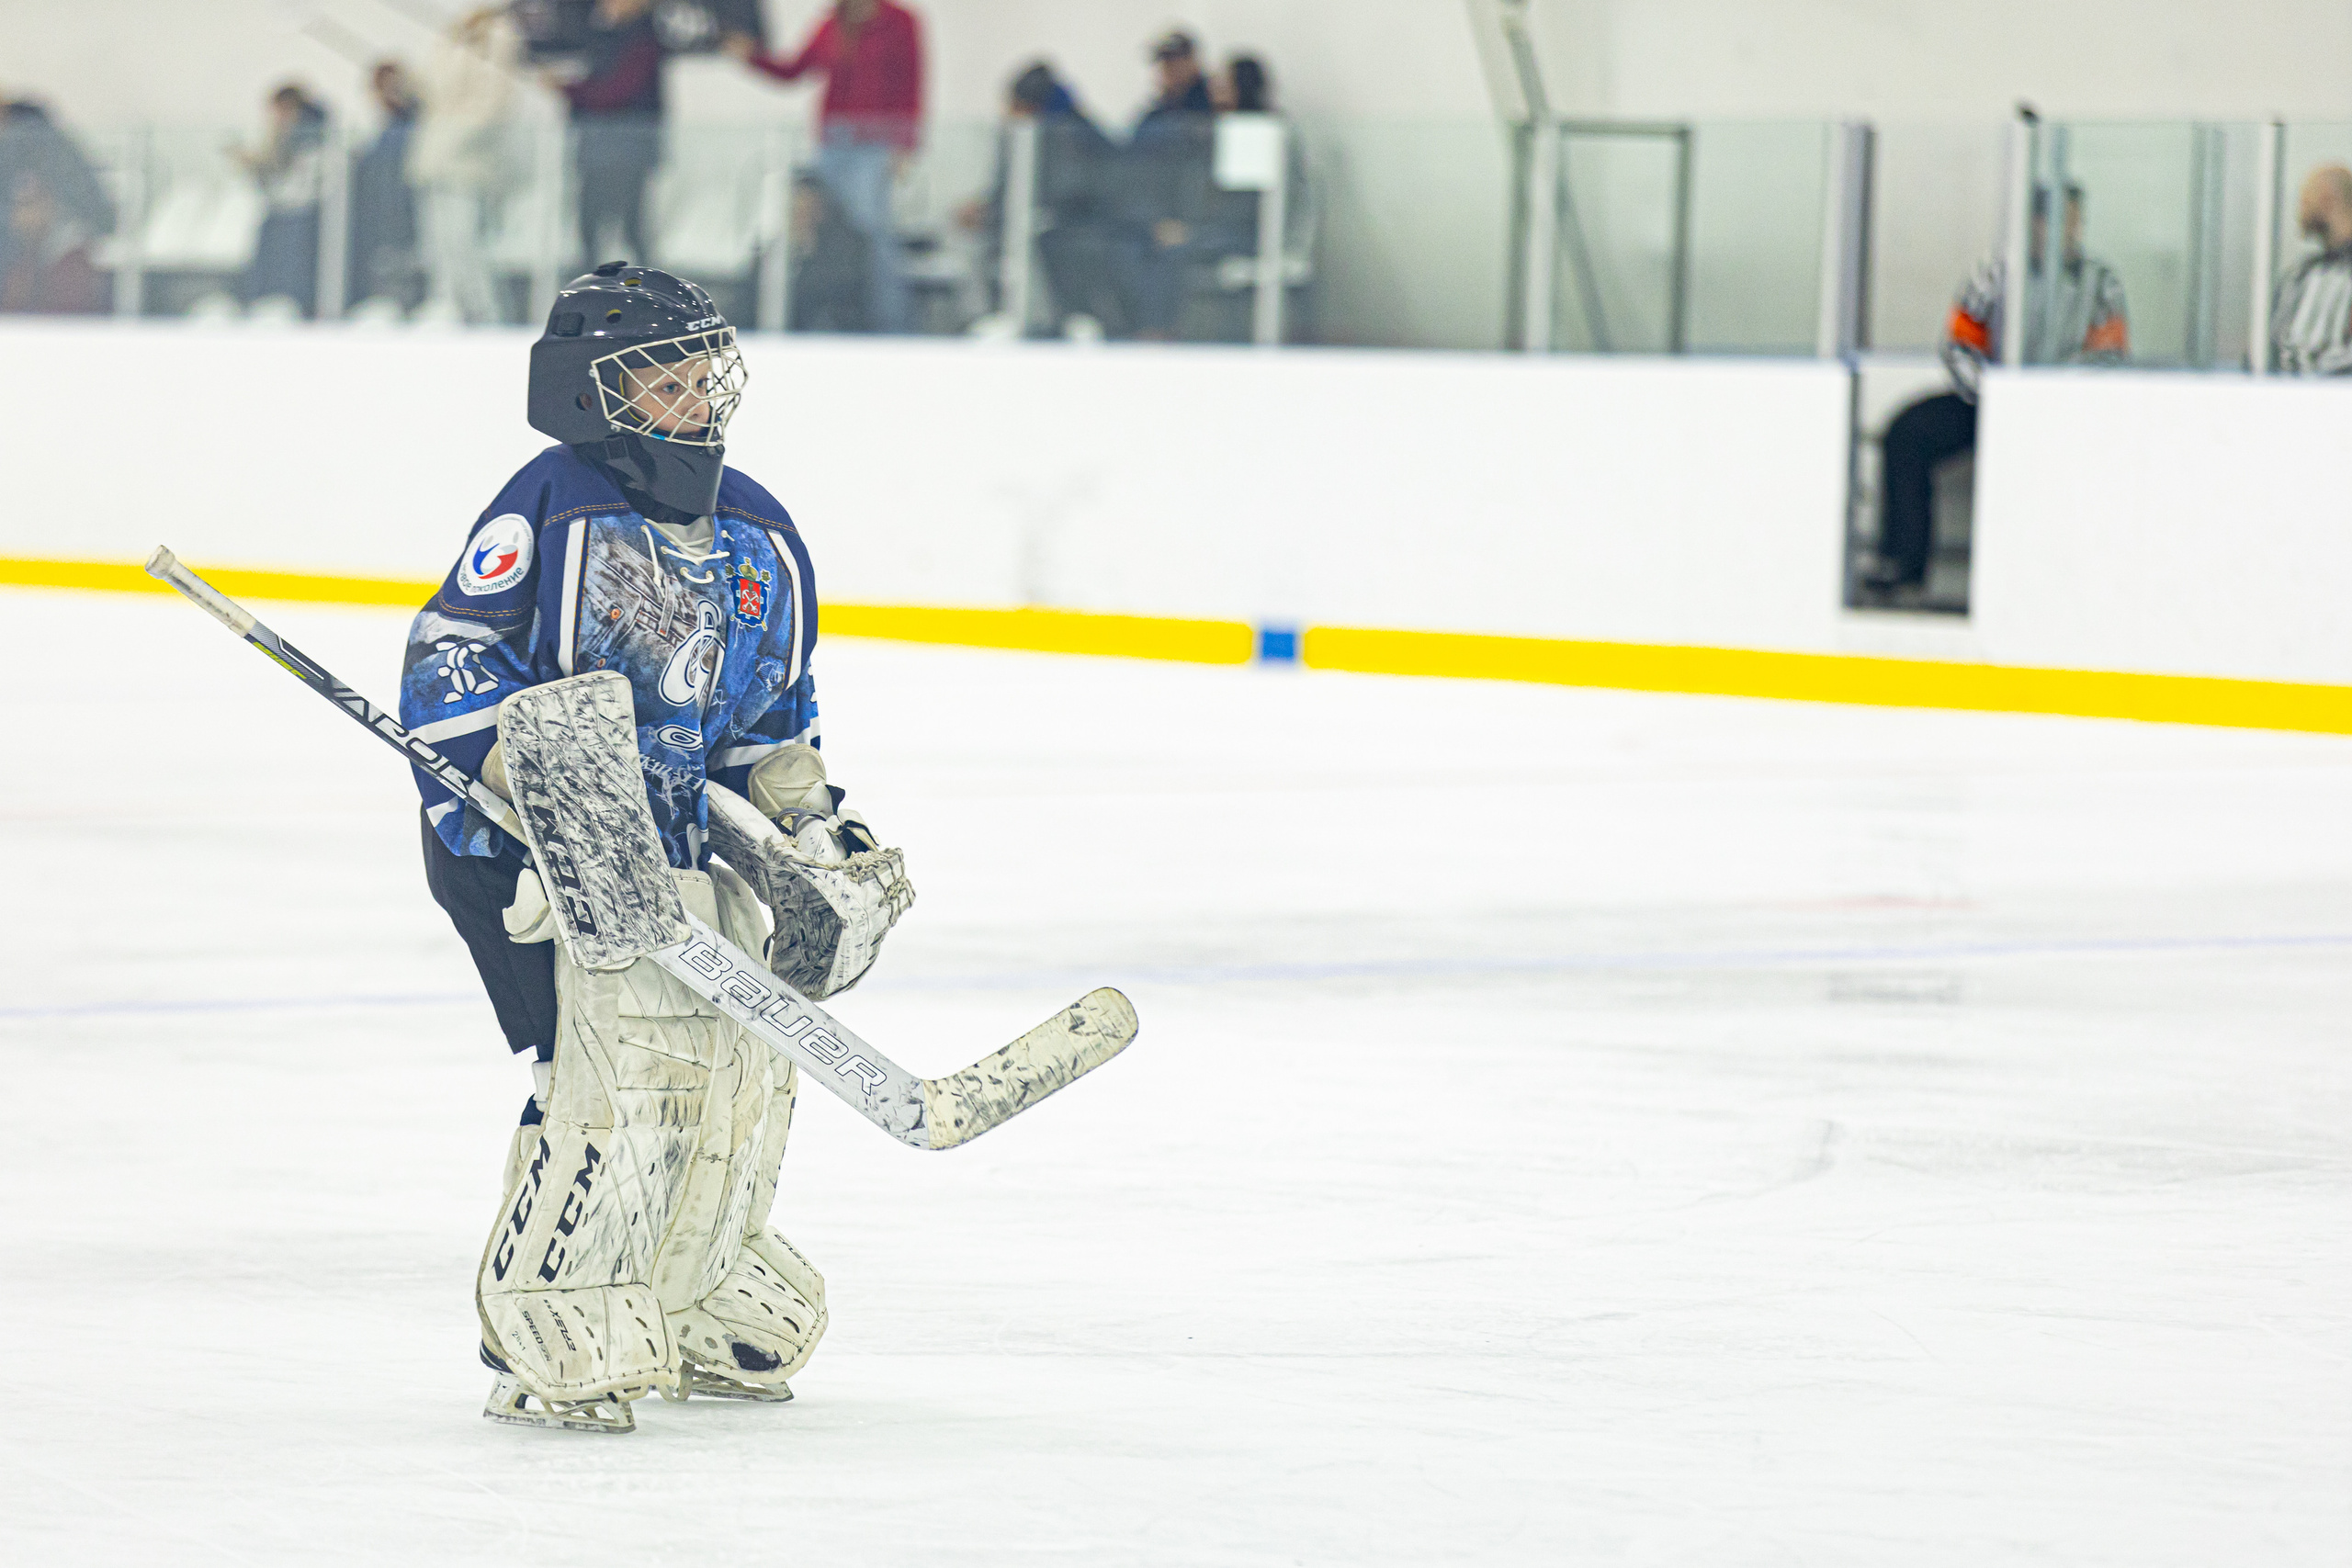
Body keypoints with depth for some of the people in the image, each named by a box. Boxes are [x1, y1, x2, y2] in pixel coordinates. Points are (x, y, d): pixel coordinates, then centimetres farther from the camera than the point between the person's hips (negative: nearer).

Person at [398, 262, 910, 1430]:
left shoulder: (759, 535, 12)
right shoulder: (551, 505, -11)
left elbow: (775, 717, 21)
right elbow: (449, 659, -13)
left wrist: (813, 829, 8)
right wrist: (525, 780, -24)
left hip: (683, 834, 8)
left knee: (743, 1065, 9)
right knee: (620, 1062, -19)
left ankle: (700, 1317, 30)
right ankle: (548, 1341, -11)